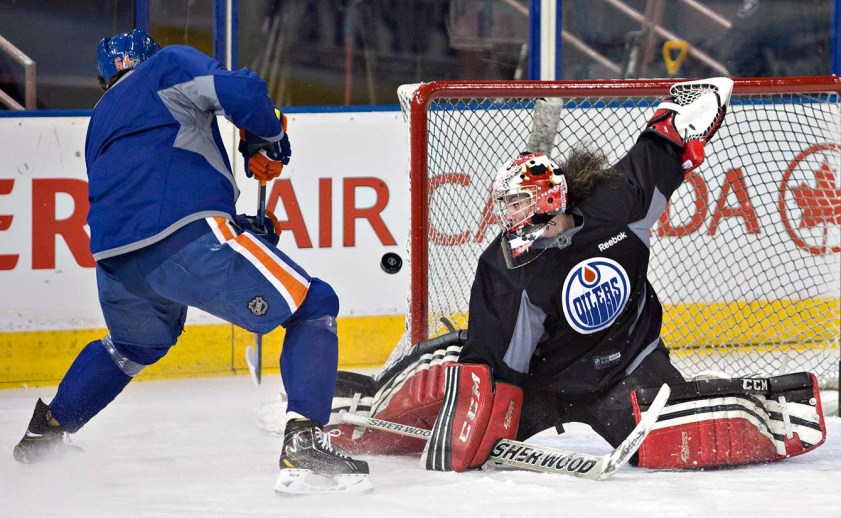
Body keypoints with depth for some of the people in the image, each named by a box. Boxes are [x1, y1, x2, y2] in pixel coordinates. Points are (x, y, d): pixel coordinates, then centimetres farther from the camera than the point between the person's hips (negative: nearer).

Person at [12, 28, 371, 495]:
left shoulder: (101, 121, 34)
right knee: (313, 306, 2)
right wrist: (267, 141, 15)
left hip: (114, 259, 7)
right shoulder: (170, 64, 15)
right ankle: (303, 440, -16)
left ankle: (45, 433, 46)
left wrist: (240, 229, 31)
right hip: (187, 238, -7)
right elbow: (239, 91, -5)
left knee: (137, 342, 38)